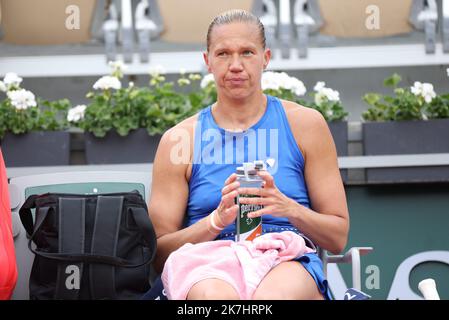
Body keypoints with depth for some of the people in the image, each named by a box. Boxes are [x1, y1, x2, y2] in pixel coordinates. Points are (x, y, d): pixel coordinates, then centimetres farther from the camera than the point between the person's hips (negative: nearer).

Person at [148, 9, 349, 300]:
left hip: (290, 266, 0)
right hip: (211, 270, 0)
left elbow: (338, 238, 10)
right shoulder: (179, 140, 10)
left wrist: (290, 208, -10)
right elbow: (160, 254, 5)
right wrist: (217, 220, -13)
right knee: (215, 295, -40)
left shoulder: (305, 124, 11)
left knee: (273, 295, -39)